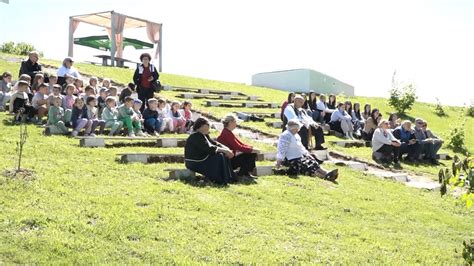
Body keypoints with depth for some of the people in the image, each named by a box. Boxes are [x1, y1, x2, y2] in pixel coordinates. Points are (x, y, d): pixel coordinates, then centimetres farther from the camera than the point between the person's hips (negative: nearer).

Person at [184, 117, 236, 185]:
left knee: (223, 155, 0)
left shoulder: (204, 135, 13)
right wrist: (224, 150, -19)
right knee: (219, 157, -20)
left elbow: (214, 143, 11)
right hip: (195, 163, -10)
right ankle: (222, 180, -14)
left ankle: (229, 178, -1)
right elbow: (208, 148, -25)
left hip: (200, 160, 10)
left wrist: (227, 149, -6)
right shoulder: (196, 136, -19)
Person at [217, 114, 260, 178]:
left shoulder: (228, 133, 13)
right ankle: (240, 174, -6)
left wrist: (252, 148, -2)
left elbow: (241, 144, 12)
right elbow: (239, 147, -21)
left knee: (253, 154, 2)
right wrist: (252, 150, -14)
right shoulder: (226, 133, -19)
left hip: (231, 158, 10)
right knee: (250, 155, -17)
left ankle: (247, 173, 5)